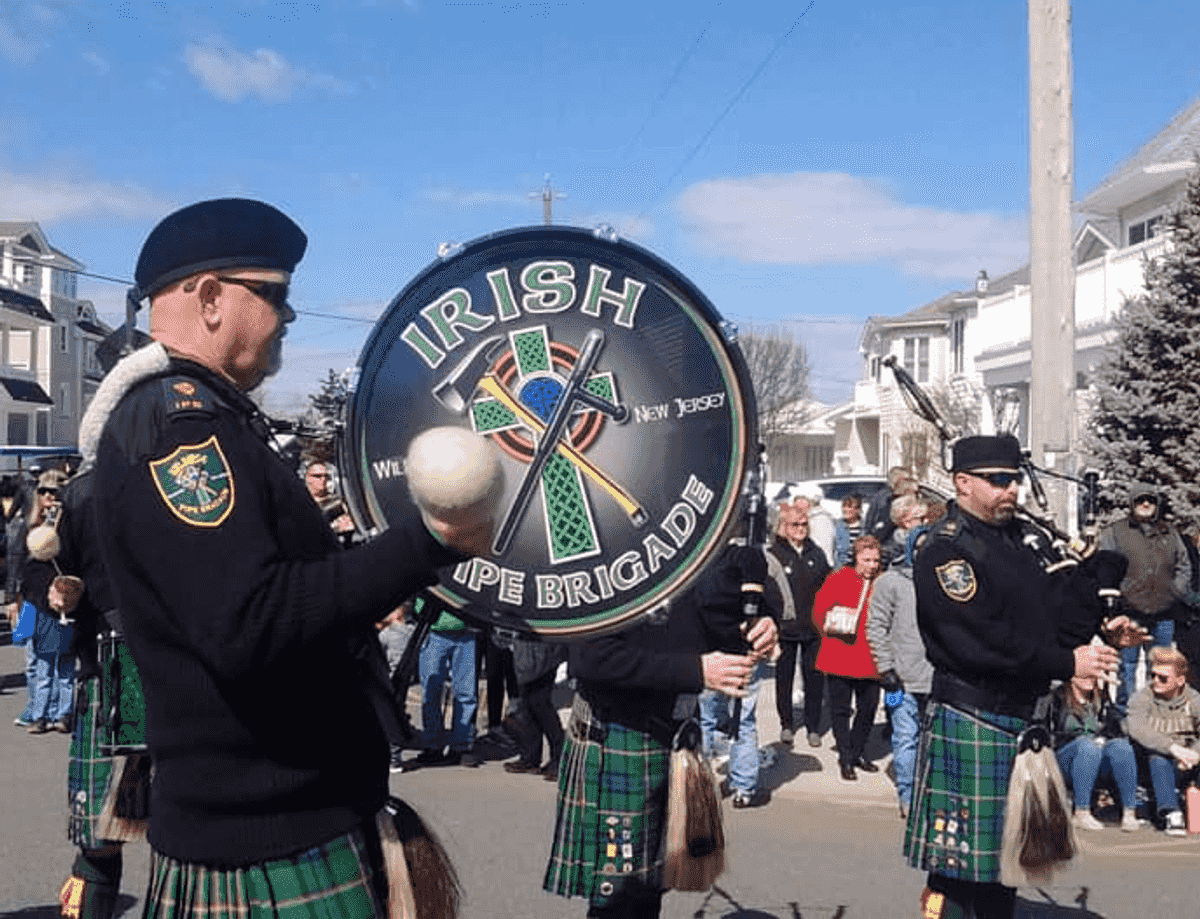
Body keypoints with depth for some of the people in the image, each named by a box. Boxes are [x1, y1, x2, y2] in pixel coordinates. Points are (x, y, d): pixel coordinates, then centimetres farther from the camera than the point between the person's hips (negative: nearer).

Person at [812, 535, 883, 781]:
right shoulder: (837, 580, -2)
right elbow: (819, 612, 0)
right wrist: (833, 629, -14)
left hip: (870, 660, 3)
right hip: (840, 658, -3)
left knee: (868, 708, 11)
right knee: (841, 709, 3)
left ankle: (858, 753, 29)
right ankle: (846, 758, 14)